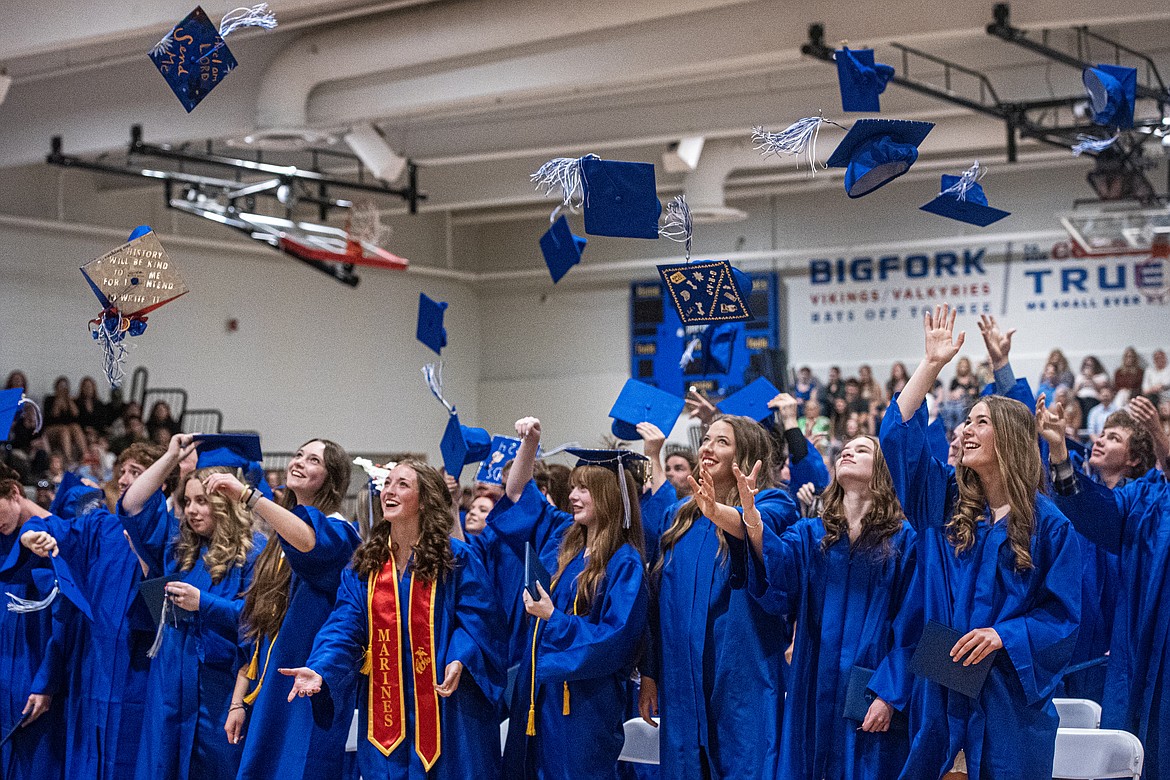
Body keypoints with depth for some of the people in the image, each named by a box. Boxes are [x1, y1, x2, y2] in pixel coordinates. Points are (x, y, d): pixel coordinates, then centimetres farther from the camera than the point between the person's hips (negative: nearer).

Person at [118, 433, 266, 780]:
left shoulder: (252, 552, -6)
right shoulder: (178, 544, 12)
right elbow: (132, 506, 10)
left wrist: (203, 602, -20)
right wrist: (171, 458, 5)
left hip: (220, 685, -5)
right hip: (171, 683, 6)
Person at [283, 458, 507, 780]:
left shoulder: (457, 558, -3)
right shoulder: (364, 563, 8)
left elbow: (475, 620, -7)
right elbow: (345, 627, 1)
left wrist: (458, 661, -25)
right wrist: (319, 670, -16)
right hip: (384, 705, 3)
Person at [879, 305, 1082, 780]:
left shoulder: (1048, 525, -4)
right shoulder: (946, 501, 6)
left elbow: (1063, 617, -4)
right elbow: (899, 434, -2)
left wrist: (1004, 635, -18)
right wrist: (932, 363, -4)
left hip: (1010, 695, -3)